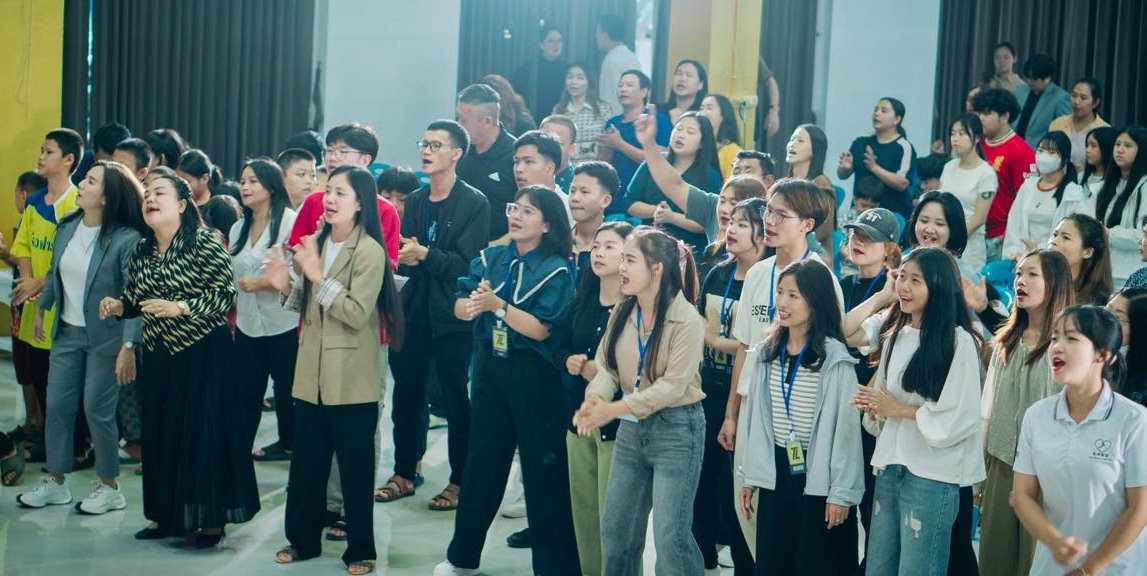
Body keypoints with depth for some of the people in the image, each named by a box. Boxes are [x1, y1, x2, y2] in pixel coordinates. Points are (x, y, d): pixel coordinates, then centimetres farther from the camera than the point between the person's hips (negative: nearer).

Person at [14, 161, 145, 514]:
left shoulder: (126, 239, -19)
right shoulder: (66, 227, 0)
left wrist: (128, 346, -25)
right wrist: (41, 309, 23)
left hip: (105, 337, -6)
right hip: (67, 331, 6)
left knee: (98, 411, 1)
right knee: (57, 406, 9)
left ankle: (109, 488, 17)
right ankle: (55, 482, 23)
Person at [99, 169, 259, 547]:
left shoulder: (205, 243, -12)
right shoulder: (141, 251, 8)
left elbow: (226, 294, -17)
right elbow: (135, 301, 16)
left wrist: (181, 307, -25)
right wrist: (116, 306, -6)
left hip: (202, 353, -6)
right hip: (158, 354, 7)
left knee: (203, 431, -4)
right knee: (159, 433, 10)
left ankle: (209, 519, 6)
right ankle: (166, 515, 21)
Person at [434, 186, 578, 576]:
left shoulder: (555, 270, -10)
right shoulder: (491, 258, 5)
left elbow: (540, 329, -19)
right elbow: (459, 306, -2)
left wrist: (496, 305, -27)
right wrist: (471, 306, -24)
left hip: (535, 376, -5)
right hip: (491, 368, 5)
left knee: (544, 469, 2)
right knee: (481, 462, 14)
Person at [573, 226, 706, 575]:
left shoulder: (686, 320, -17)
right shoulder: (622, 314, 3)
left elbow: (673, 384, -21)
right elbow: (606, 366, 0)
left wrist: (615, 409, -26)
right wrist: (594, 399, -23)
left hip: (676, 428, -7)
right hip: (631, 427, 7)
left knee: (670, 536, -6)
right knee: (615, 528, 14)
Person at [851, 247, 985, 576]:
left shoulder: (959, 342, -12)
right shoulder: (896, 336, 11)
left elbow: (962, 418, -17)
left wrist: (902, 410, -12)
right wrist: (873, 404, -2)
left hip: (932, 475, -7)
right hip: (890, 467, 7)